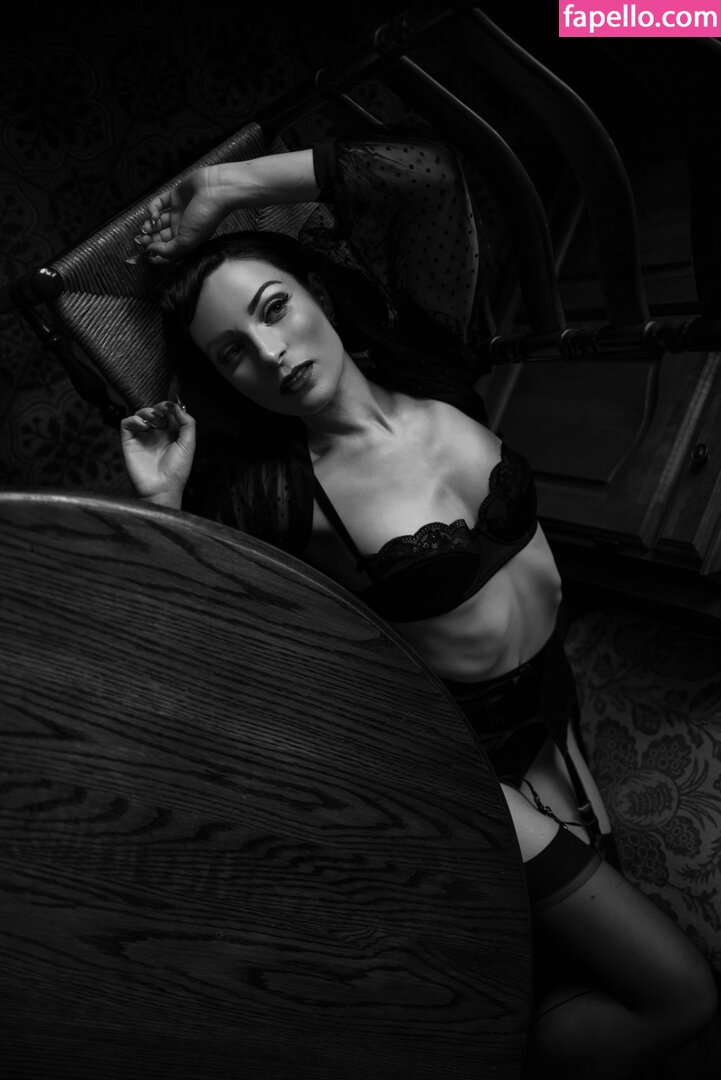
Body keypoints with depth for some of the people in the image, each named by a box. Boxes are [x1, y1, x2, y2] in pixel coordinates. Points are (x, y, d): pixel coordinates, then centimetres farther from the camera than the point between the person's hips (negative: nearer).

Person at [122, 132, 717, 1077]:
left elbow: (425, 172, -13)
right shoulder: (272, 496, -19)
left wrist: (229, 187, -10)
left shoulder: (427, 375, -9)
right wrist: (163, 505, -26)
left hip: (548, 705, 6)